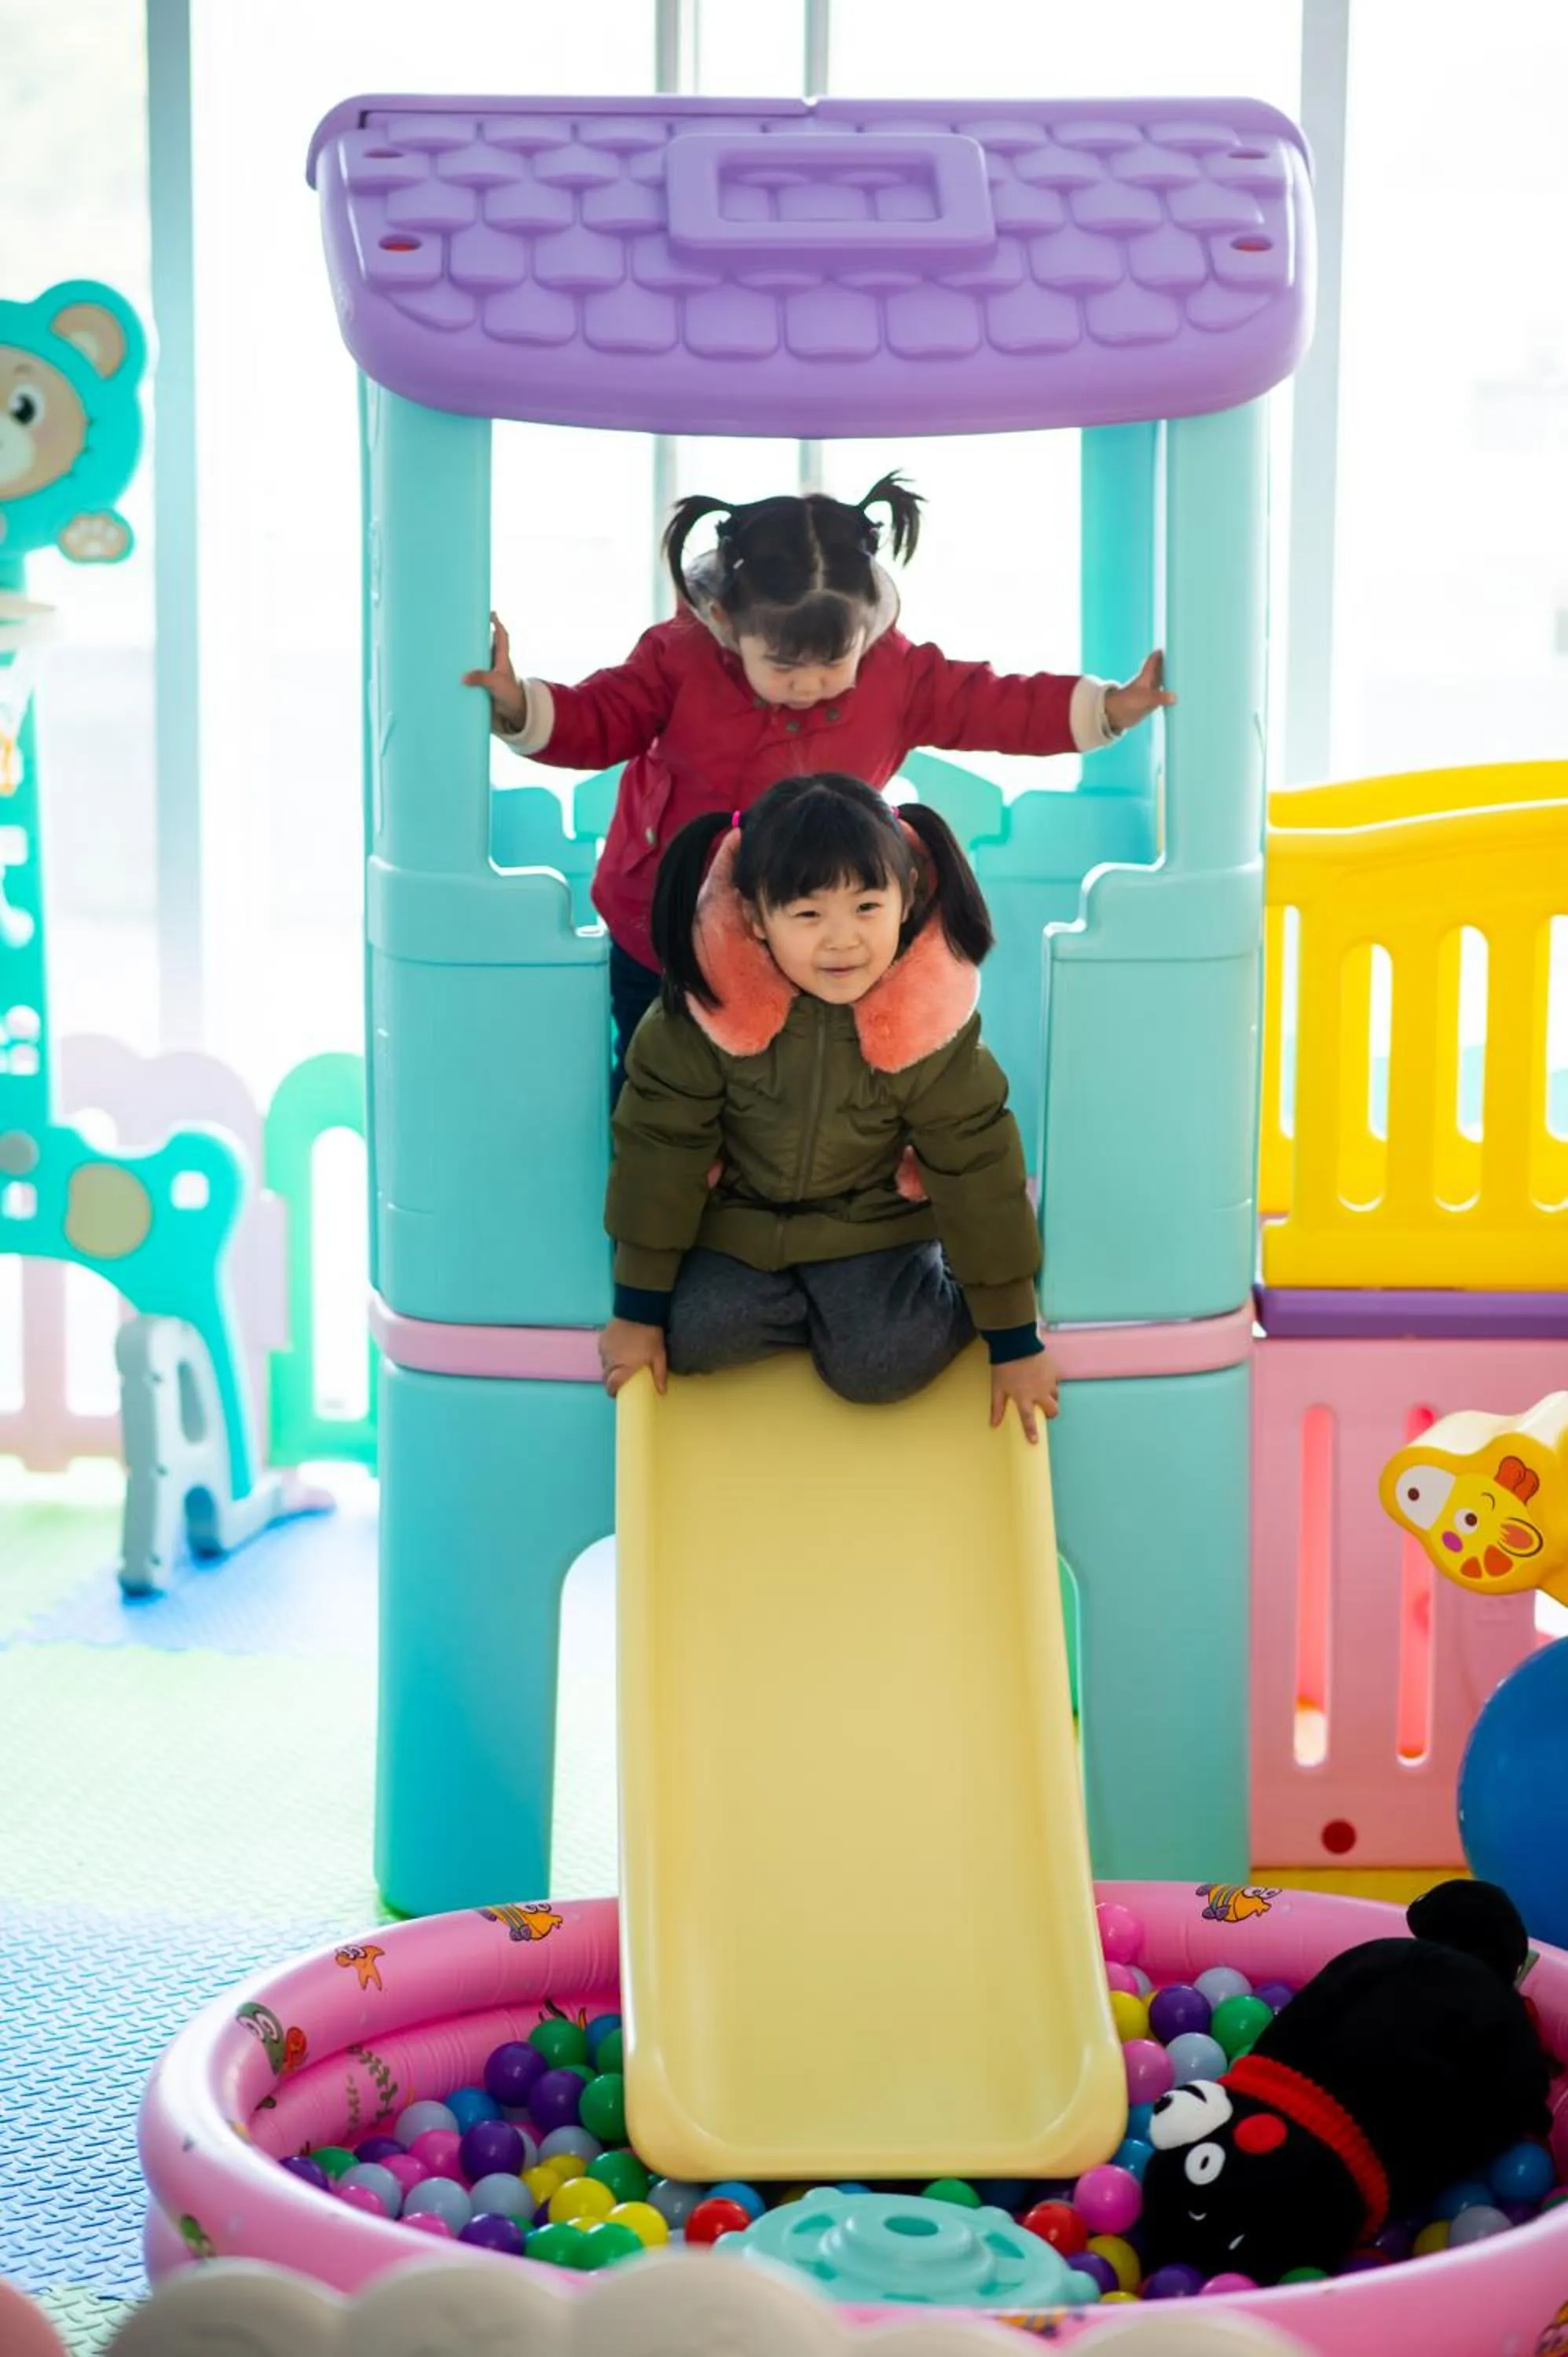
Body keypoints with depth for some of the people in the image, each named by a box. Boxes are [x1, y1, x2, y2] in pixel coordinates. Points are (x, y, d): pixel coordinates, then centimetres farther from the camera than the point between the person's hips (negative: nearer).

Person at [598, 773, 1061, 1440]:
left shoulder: (931, 1017, -25)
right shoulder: (703, 1008, -27)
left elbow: (978, 1172, -16)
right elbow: (659, 1148, -15)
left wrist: (1014, 1340, -12)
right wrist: (638, 1309, -10)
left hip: (873, 1224, -1)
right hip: (737, 1218, 1)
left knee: (883, 1364, -20)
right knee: (691, 1335, -20)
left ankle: (947, 1286, 12)